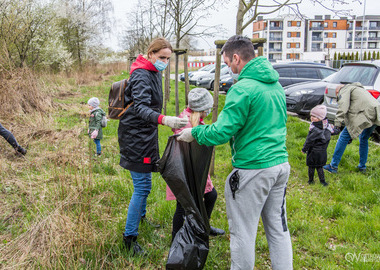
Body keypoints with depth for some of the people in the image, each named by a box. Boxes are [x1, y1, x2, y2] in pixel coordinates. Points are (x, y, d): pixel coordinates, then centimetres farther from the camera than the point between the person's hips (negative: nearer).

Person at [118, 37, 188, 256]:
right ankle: (130, 236, 3)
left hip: (146, 134, 10)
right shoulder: (141, 75, -19)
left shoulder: (155, 72, 11)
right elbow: (140, 108, -33)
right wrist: (164, 120, -50)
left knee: (144, 181, 23)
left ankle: (141, 216, 44)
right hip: (135, 135, -10)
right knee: (142, 186, -7)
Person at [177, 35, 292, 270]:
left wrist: (194, 133, -1)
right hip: (281, 164, 9)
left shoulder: (243, 88, -17)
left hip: (254, 169, -9)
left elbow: (222, 132, -19)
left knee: (243, 232, 6)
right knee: (278, 228, 18)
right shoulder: (276, 84, 11)